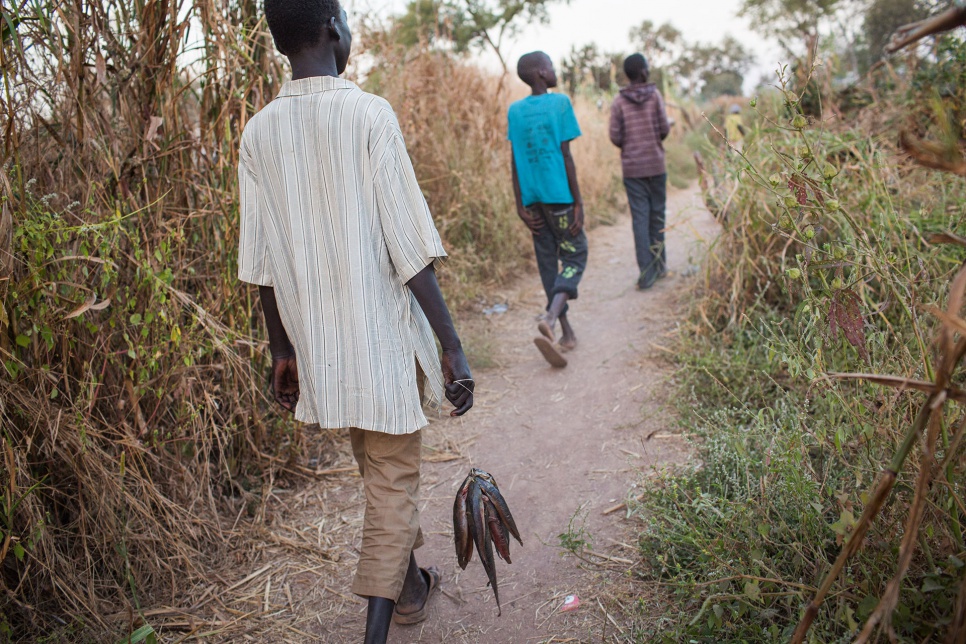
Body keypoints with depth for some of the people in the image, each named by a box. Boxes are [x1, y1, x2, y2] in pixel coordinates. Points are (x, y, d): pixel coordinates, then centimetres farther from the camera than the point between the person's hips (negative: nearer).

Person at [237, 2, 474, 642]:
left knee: (375, 468, 24)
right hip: (384, 338, -6)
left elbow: (262, 264, 5)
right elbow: (410, 246, -17)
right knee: (393, 484, 6)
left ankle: (409, 583, 44)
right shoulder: (369, 114, -14)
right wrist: (453, 345, -13)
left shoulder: (258, 134, 2)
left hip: (318, 345, 6)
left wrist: (284, 352, 15)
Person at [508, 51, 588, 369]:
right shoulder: (560, 104, -6)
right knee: (574, 257, 4)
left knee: (547, 261, 11)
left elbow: (515, 162, 5)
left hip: (533, 198, 5)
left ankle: (566, 330, 17)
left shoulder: (514, 111, 8)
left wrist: (521, 205, 8)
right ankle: (550, 319, -19)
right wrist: (578, 201, -6)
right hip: (559, 195, -5)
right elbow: (566, 156, -10)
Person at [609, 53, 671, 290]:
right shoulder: (655, 95, -3)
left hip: (632, 168, 0)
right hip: (656, 165, 0)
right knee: (657, 215, 12)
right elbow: (665, 129, -6)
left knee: (639, 218, 0)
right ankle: (659, 264, 22)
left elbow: (615, 137, -5)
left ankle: (647, 273, -5)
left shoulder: (619, 101, -2)